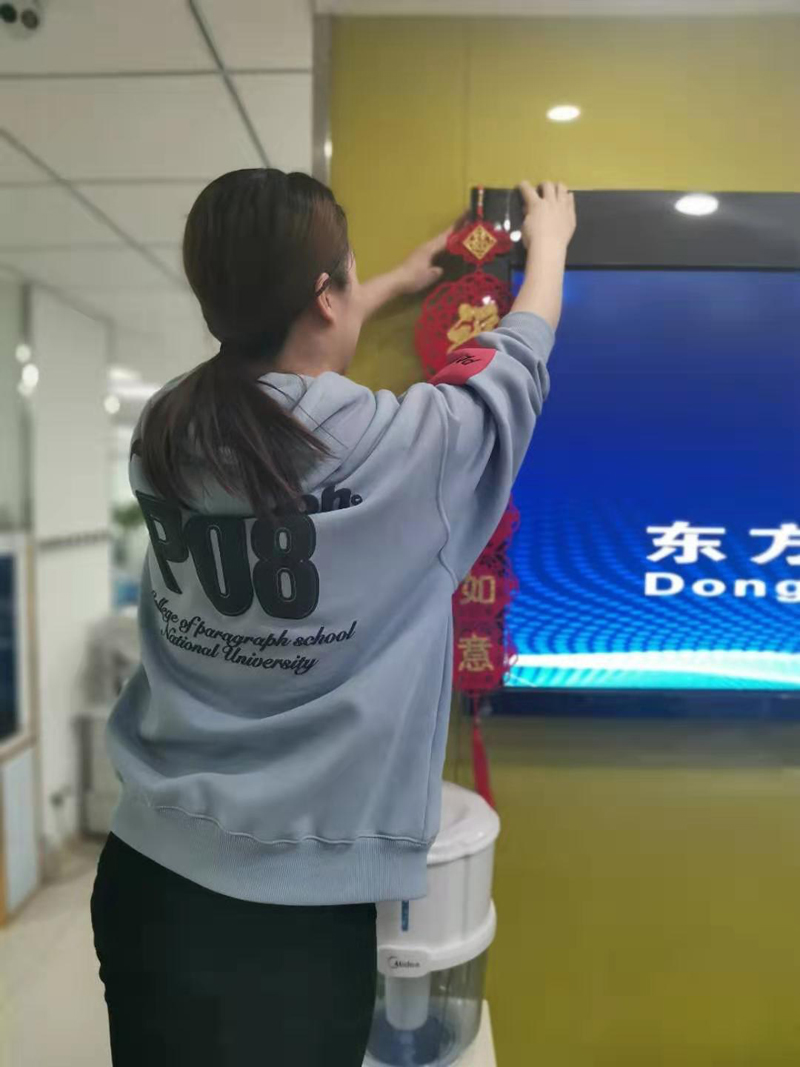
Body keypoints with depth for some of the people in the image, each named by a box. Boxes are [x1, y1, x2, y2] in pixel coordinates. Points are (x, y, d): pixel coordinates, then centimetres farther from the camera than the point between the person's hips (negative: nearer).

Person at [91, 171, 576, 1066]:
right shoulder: (398, 444, -20)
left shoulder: (164, 431, -6)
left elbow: (273, 352, 14)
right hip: (298, 903, -4)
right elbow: (515, 361, 1)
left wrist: (401, 282, 30)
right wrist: (549, 241, 22)